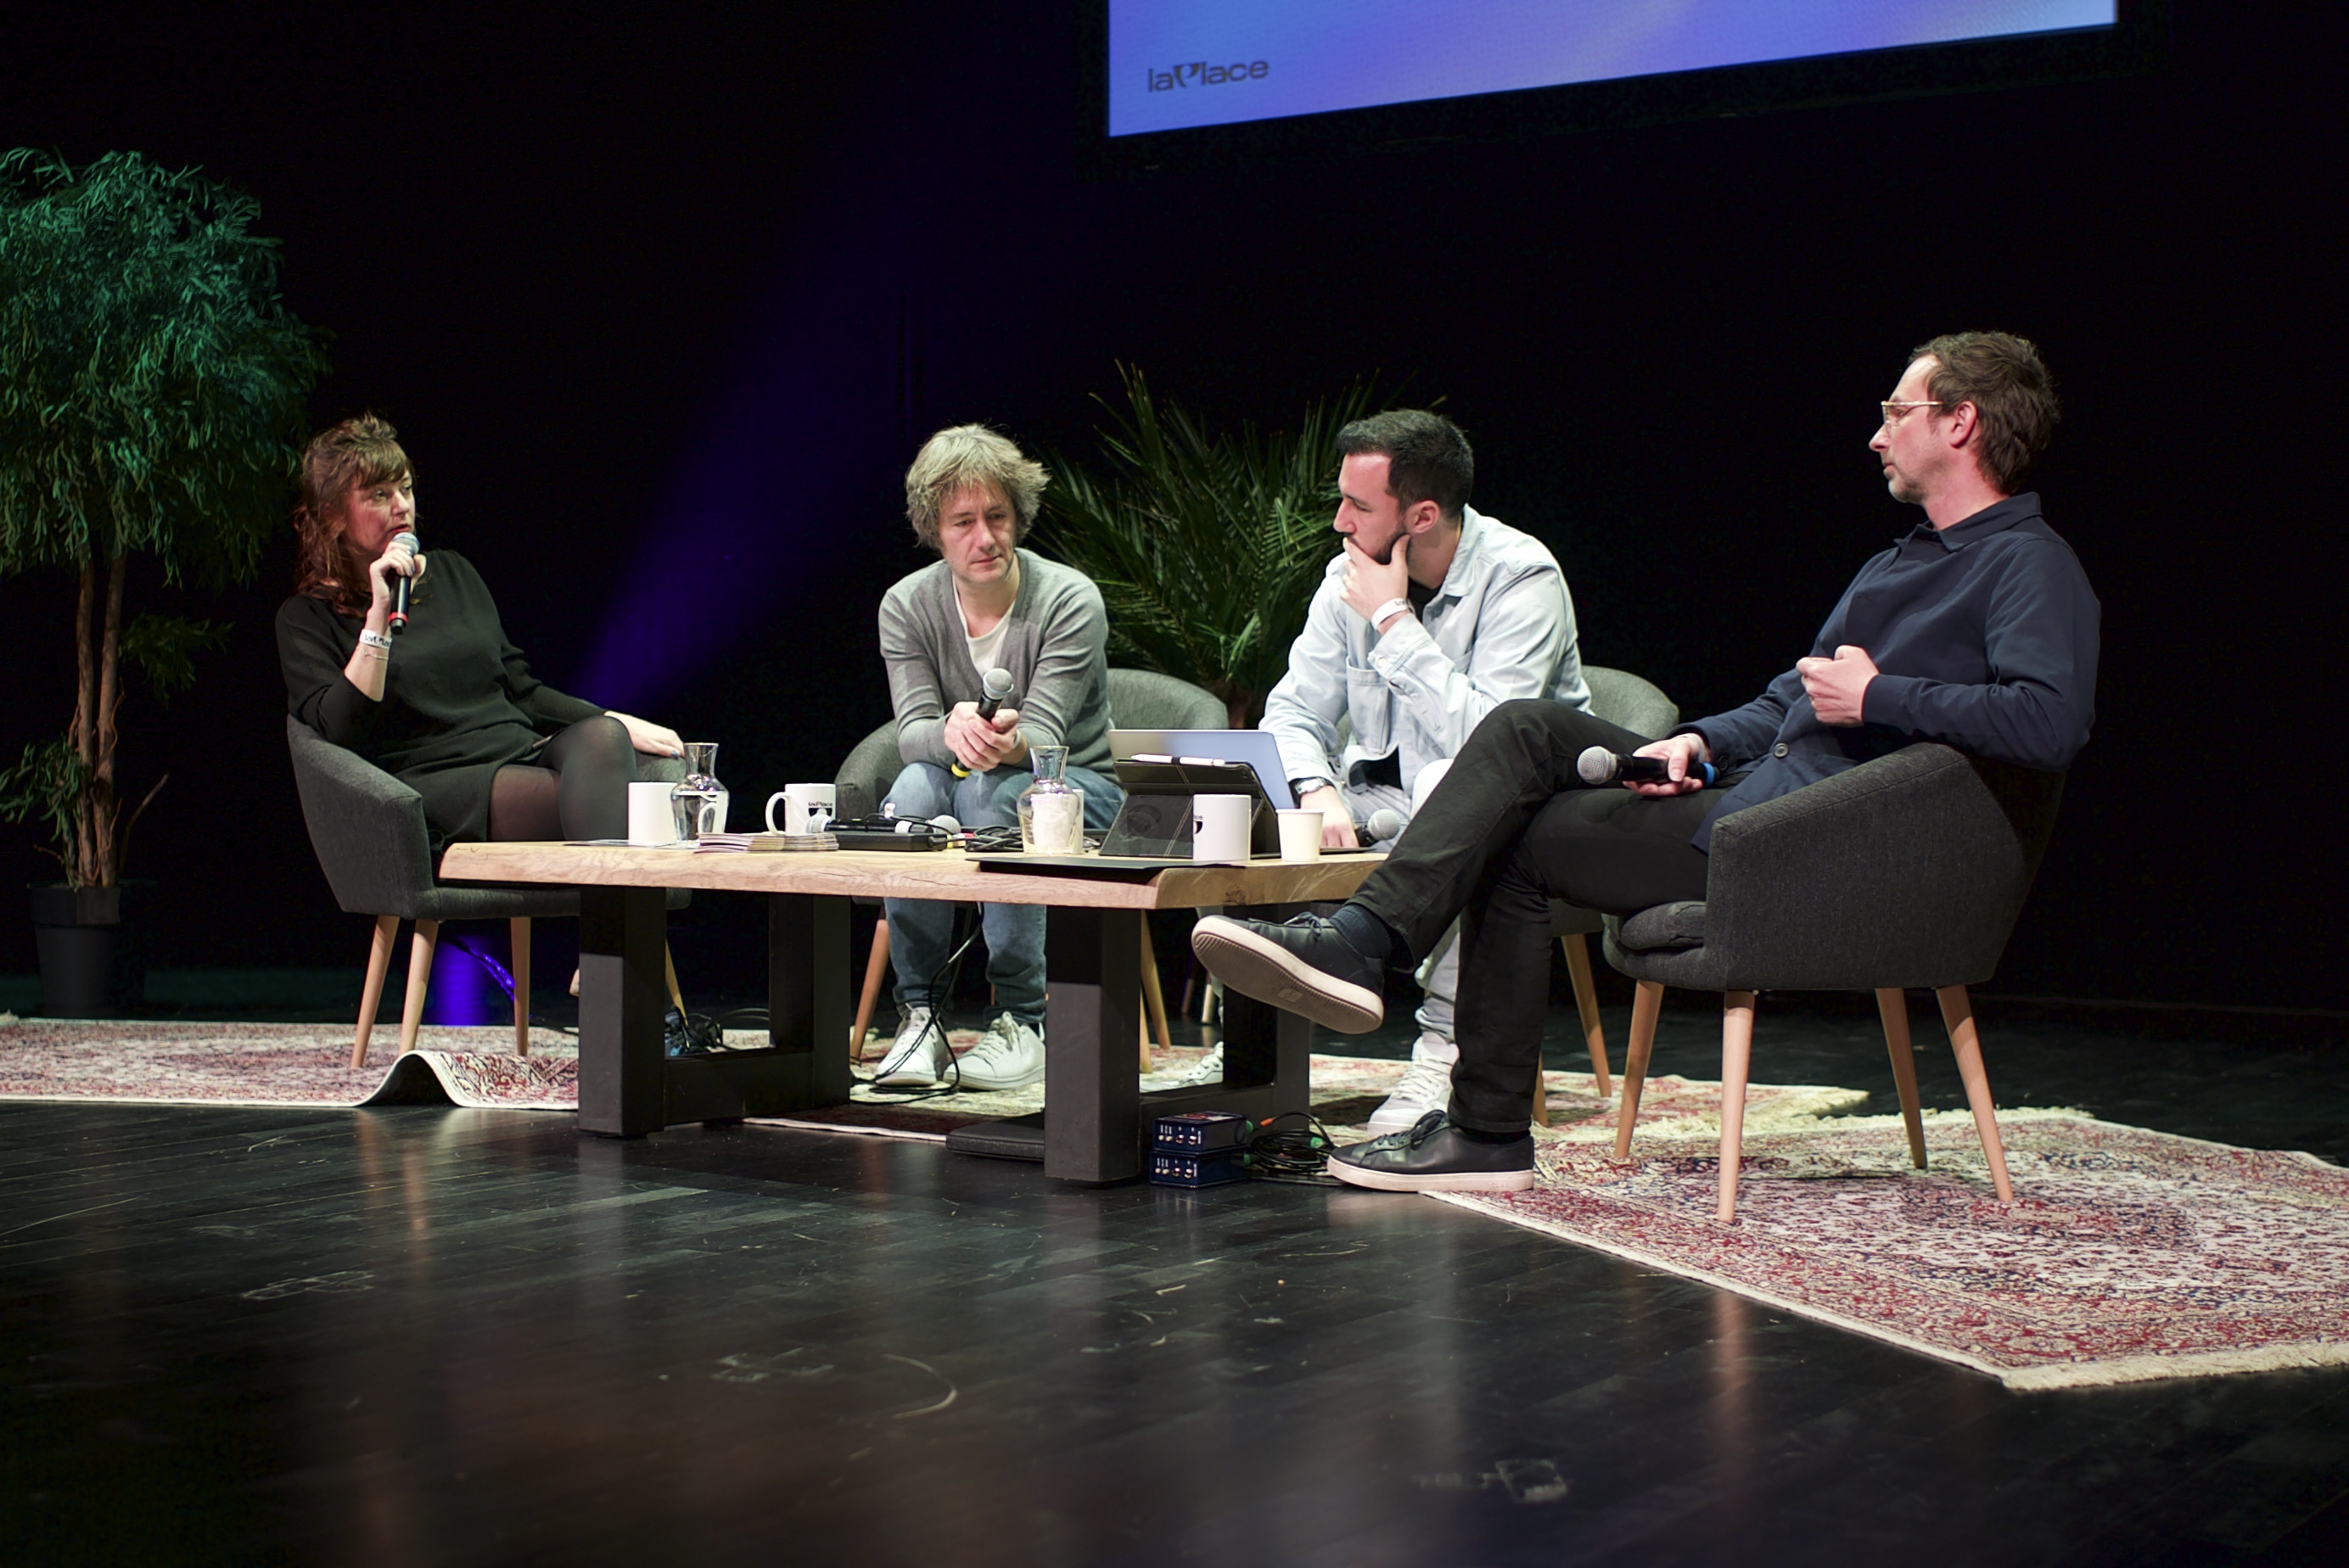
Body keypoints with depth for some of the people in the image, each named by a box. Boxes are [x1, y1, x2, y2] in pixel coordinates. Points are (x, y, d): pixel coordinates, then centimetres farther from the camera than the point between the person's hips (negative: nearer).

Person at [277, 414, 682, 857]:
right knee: (586, 793, -34)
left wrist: (621, 724, 10)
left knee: (601, 736, -31)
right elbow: (342, 730, -9)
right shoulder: (308, 618, 7)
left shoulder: (453, 572, 23)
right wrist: (378, 616, -13)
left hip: (525, 753, 5)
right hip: (433, 784, -5)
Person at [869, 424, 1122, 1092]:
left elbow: (1045, 734, -24)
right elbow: (911, 730, -15)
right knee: (915, 787, -33)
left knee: (990, 791, -36)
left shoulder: (1070, 600, -16)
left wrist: (1008, 743, -50)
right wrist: (953, 731, -41)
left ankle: (1023, 1022, -28)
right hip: (958, 778, 3)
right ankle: (919, 1012, -24)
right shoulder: (906, 605, -5)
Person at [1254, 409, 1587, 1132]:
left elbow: (1488, 739, -30)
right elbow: (1294, 711, 0)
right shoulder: (1351, 577, 0)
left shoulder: (1520, 576, -18)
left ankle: (1447, 1051, -34)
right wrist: (1317, 791, -22)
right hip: (1383, 796, 6)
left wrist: (1394, 621, -25)